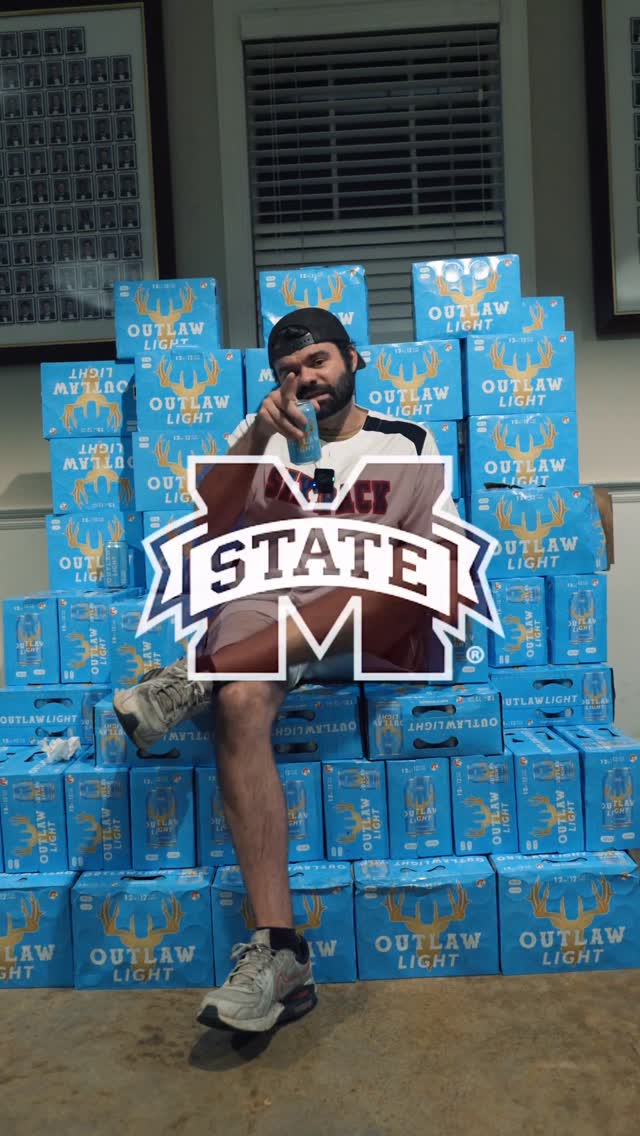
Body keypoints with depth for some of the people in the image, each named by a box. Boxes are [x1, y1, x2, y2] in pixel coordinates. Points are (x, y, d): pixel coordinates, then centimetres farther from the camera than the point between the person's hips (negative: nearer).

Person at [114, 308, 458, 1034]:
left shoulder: (408, 444, 12)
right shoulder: (263, 436, 14)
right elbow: (205, 531, -2)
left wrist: (430, 626, -10)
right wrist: (258, 437, -14)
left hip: (370, 635, 0)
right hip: (264, 623, 0)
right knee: (240, 704, -34)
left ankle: (197, 676, -36)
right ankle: (279, 954, -34)